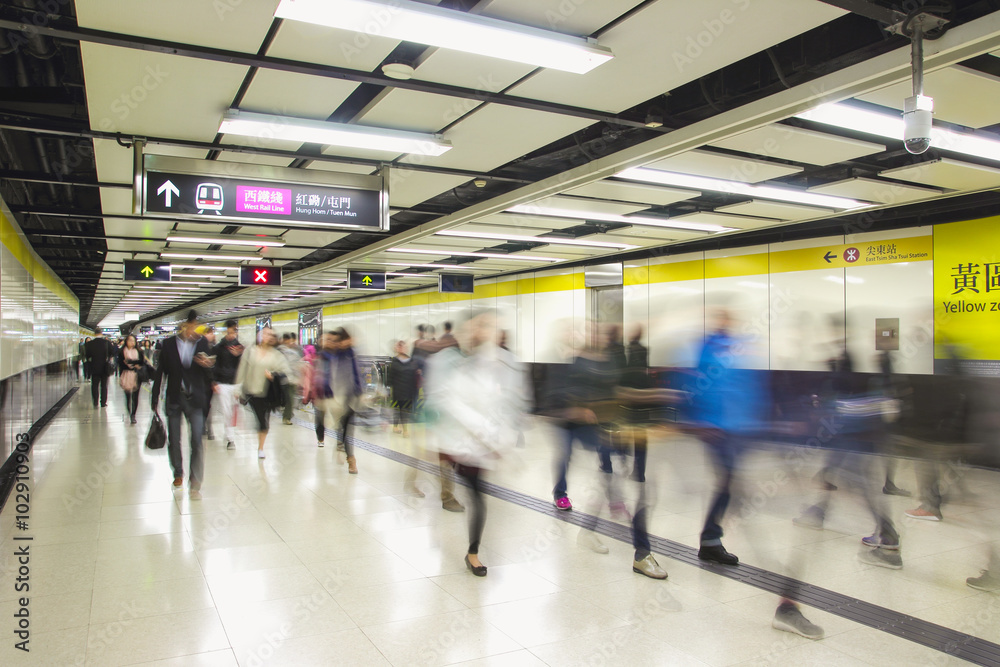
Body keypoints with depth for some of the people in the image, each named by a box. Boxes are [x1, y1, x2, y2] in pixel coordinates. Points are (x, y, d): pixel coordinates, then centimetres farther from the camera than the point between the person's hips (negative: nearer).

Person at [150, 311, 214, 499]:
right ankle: (178, 473, 35)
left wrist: (207, 365, -17)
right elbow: (160, 371, 4)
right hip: (174, 399, 1)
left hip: (194, 399, -1)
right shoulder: (169, 344, 0)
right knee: (173, 440, 12)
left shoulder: (202, 342, 1)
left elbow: (207, 371, 7)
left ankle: (195, 484, -1)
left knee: (197, 441, -7)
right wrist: (155, 398, 4)